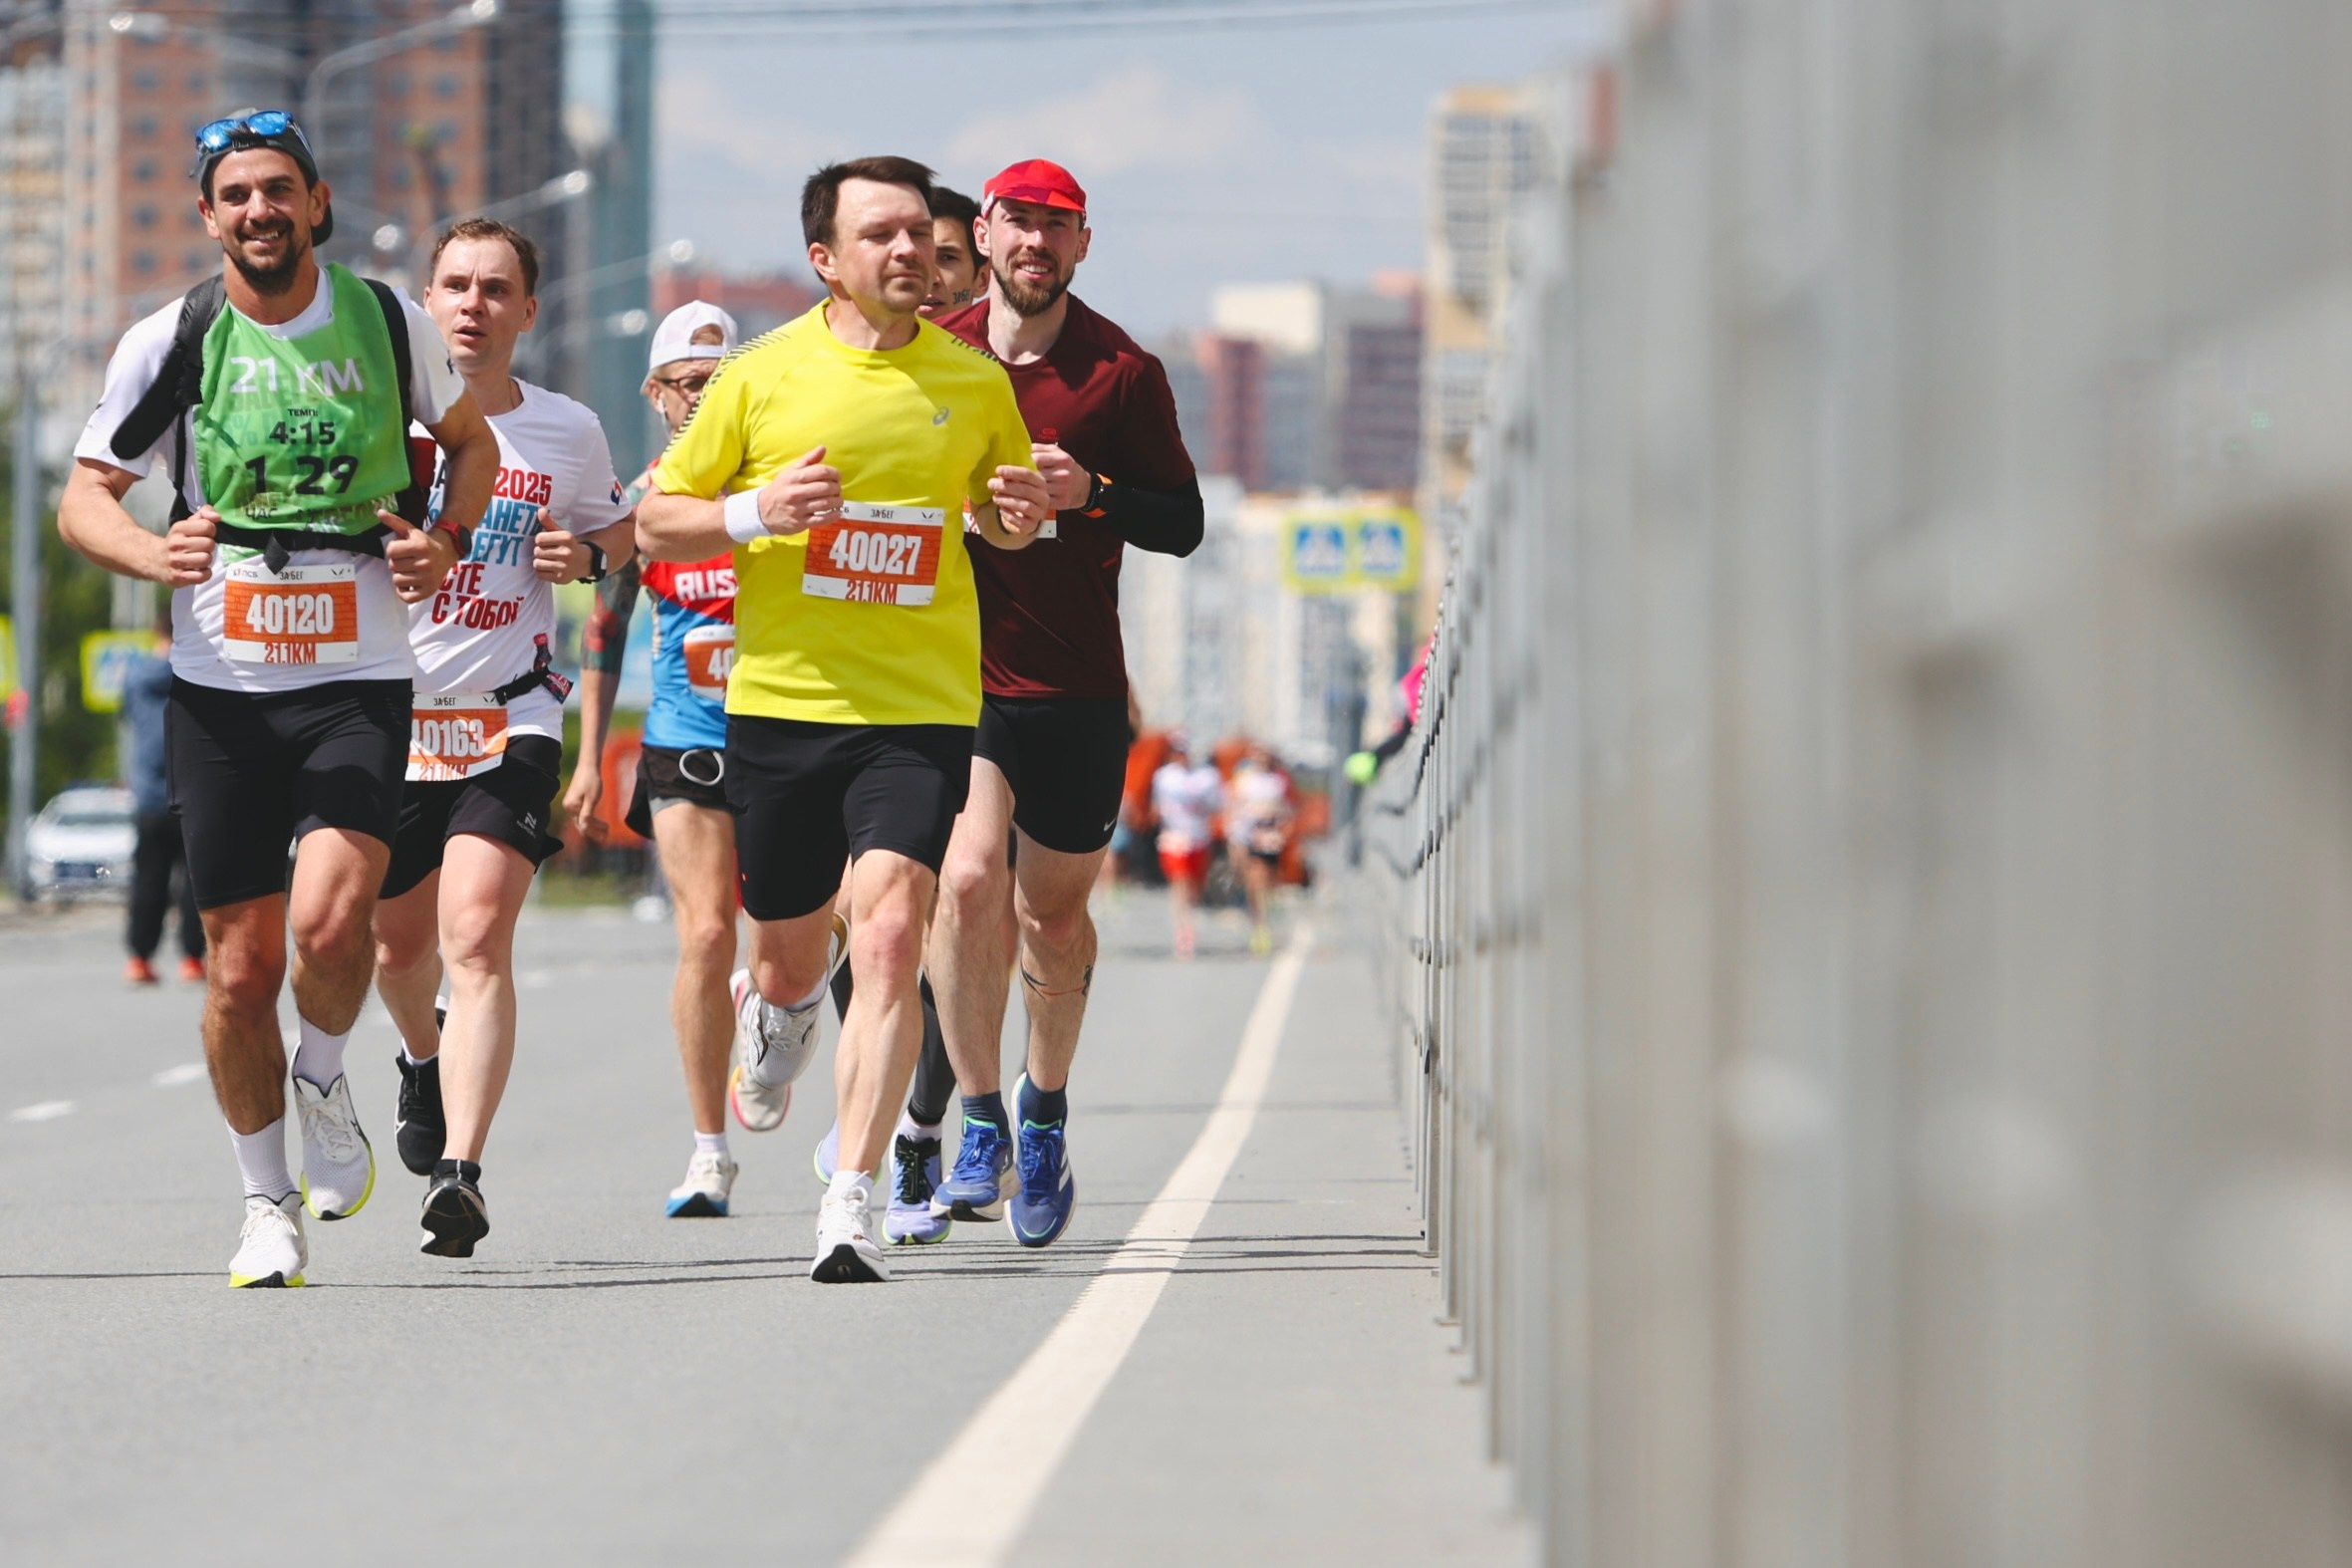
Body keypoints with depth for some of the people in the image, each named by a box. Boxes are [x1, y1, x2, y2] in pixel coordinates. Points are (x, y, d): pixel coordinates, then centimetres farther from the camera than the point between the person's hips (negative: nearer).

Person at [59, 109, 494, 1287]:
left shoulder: (390, 323, 2)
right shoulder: (170, 341, -1)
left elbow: (471, 443, 19)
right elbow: (83, 497, 4)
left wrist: (444, 545, 0)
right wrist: (153, 554, -18)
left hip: (361, 682, -1)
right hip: (221, 689, 1)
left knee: (330, 918, -21)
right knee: (240, 969, 2)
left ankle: (323, 1078, 10)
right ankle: (265, 1200, 20)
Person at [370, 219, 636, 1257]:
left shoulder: (568, 432, 3)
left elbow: (620, 528, 21)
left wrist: (587, 554, -3)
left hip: (509, 720, -2)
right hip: (387, 711, 2)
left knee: (476, 935, -19)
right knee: (398, 944, 15)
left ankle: (460, 1172, -24)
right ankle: (423, 1058, 51)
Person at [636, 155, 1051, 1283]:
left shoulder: (976, 383, 5)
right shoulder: (759, 377, 0)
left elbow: (996, 512, 22)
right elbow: (655, 522, 6)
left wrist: (1018, 513, -2)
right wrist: (755, 512, -13)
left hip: (922, 711, 0)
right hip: (780, 701, 0)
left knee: (889, 935, -18)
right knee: (790, 955, 11)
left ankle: (851, 1209, -17)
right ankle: (778, 1004, 52)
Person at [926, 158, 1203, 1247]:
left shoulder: (1122, 373, 0)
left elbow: (1184, 522, 2)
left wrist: (1092, 494, -16)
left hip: (1076, 686, 0)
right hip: (956, 673, 0)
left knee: (1053, 914, 9)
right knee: (968, 881, -19)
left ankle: (1044, 1109, 35)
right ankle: (979, 1122, -6)